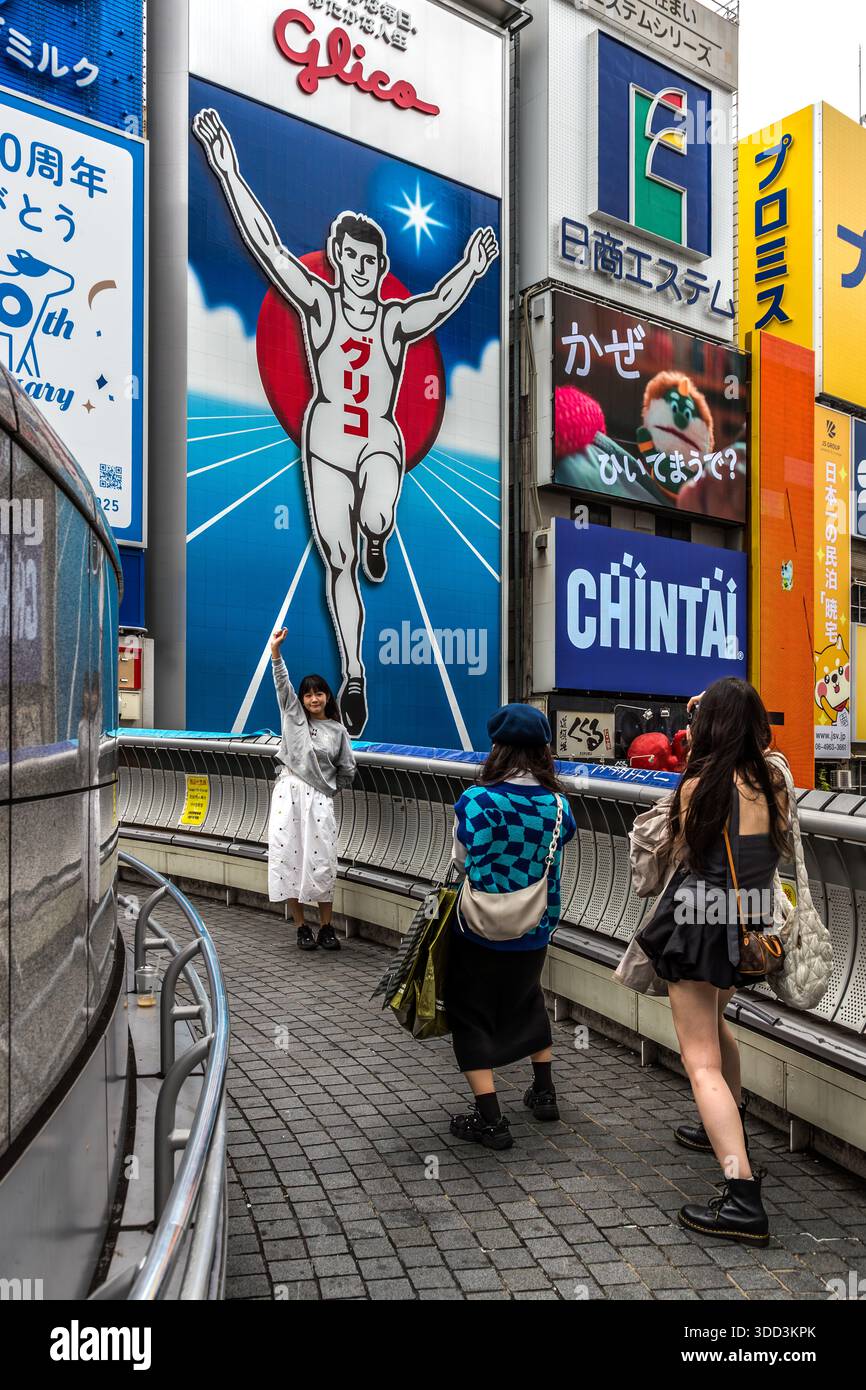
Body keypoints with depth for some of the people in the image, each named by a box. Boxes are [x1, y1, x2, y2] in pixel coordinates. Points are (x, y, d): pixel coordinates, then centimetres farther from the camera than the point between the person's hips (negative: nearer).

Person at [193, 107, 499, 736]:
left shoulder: (397, 320, 0)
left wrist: (470, 272, -35)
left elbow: (441, 302, -18)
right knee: (339, 565, 1)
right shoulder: (319, 303, -1)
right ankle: (354, 676, 13)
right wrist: (228, 172, -13)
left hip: (380, 441, -1)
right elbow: (267, 246, -7)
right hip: (326, 442, 1)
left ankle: (378, 536, 7)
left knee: (376, 520, -34)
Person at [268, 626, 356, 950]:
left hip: (319, 799, -1)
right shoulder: (293, 716, 8)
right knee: (289, 857, -1)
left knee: (321, 862, -3)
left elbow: (347, 771, 12)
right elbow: (283, 684, -5)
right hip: (288, 793, 1)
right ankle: (301, 926, 10)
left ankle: (326, 927, 9)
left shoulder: (338, 731, 7)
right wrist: (275, 651, -17)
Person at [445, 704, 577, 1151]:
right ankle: (544, 1092, 40)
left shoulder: (477, 802, -22)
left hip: (481, 933, -5)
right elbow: (558, 847, 4)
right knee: (527, 1003, 28)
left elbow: (467, 864, -18)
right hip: (535, 931, 5)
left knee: (471, 1017, 12)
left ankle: (489, 1119, 12)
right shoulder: (558, 806, -6)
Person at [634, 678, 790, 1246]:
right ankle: (730, 1128, 48)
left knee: (702, 1061, -5)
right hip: (749, 925, 7)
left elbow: (684, 853, 0)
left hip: (701, 922, -7)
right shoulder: (773, 780, -1)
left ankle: (745, 1201, -12)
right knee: (716, 1020, 31)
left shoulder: (698, 784, -15)